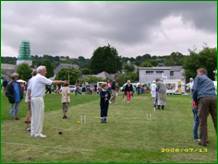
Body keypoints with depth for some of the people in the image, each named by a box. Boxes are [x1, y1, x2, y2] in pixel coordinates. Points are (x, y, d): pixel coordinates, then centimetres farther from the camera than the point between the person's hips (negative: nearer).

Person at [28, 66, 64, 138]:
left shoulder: (33, 78, 14)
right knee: (39, 116, -3)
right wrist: (62, 82, -2)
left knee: (34, 116, 12)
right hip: (38, 99, -9)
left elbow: (29, 89, 15)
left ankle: (33, 132, 17)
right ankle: (38, 133, 1)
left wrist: (30, 97, 20)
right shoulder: (41, 78, -11)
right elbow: (52, 82, -12)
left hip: (33, 98, 9)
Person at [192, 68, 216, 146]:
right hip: (213, 98, 5)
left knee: (203, 121, 2)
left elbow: (195, 89, 5)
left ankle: (204, 141, 5)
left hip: (203, 98, -4)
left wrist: (195, 100, 16)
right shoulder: (210, 80, 35)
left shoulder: (198, 77, 18)